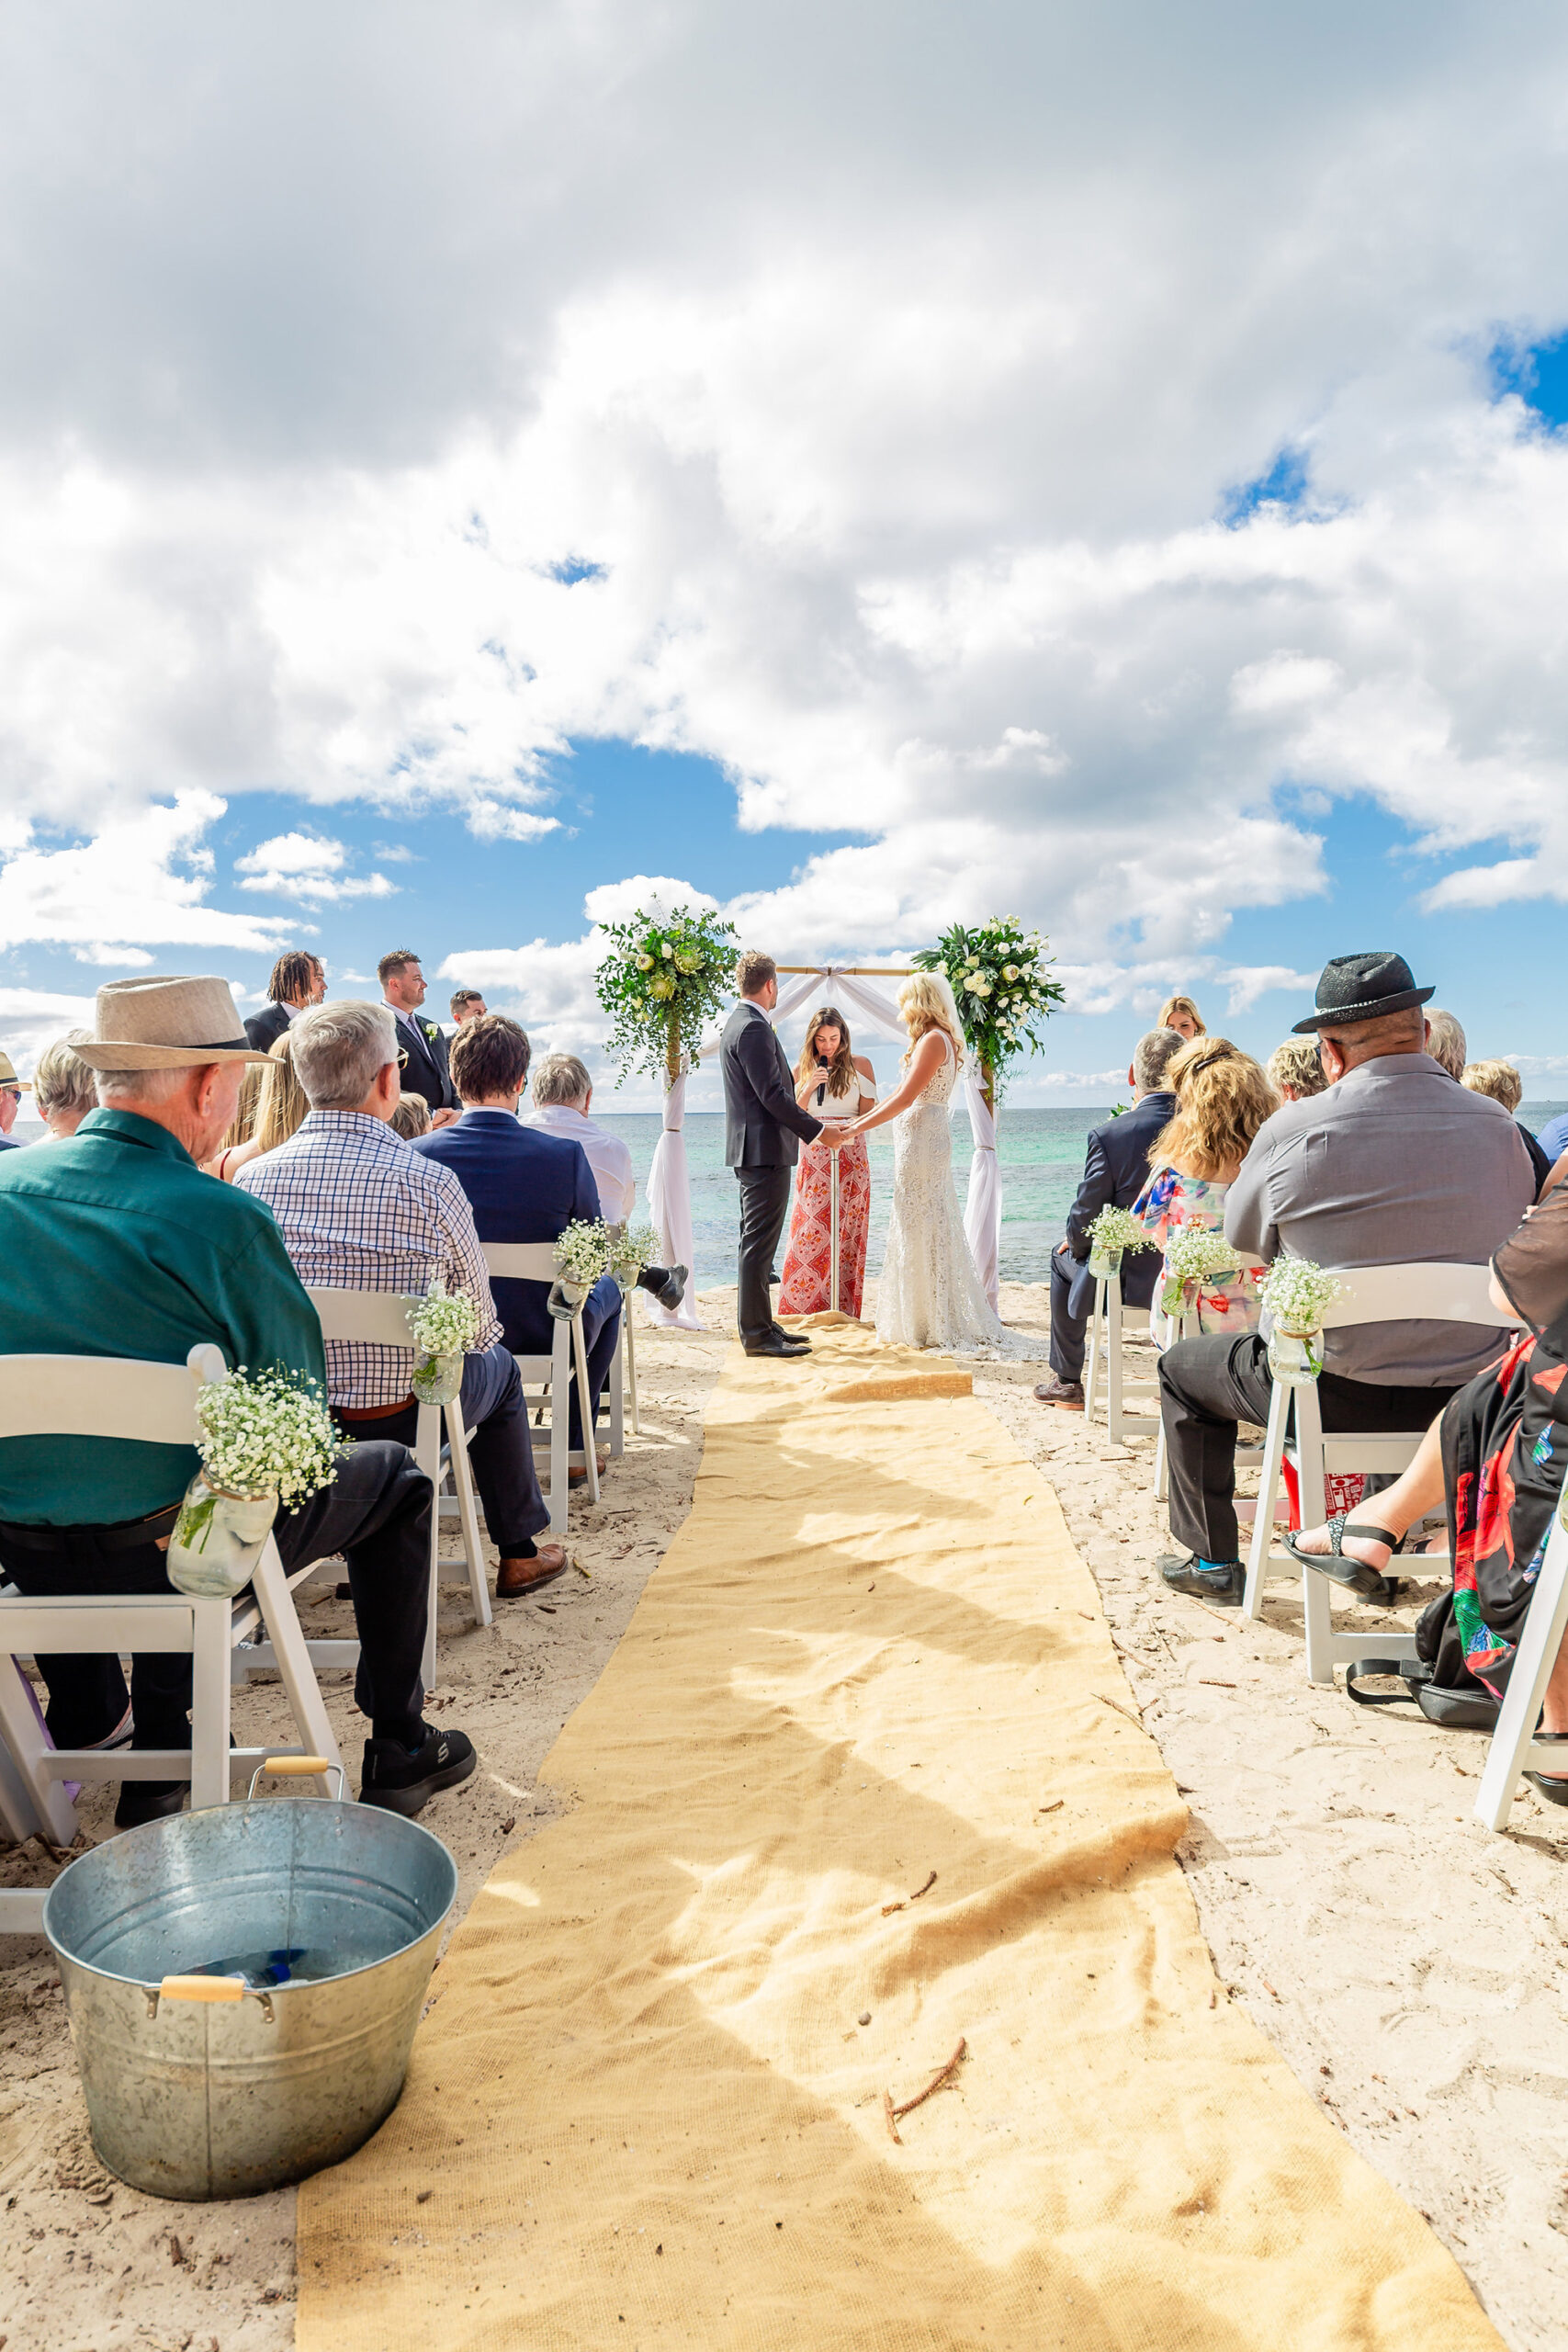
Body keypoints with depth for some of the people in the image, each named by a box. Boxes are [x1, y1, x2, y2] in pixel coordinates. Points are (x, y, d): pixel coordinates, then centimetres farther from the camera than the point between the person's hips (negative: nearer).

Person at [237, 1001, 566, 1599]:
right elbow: (479, 1324, -5)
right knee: (498, 1366, 26)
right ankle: (518, 1554, 36)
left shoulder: (251, 1179, -7)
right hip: (397, 1423, -4)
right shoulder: (430, 1183, -17)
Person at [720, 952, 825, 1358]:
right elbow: (773, 1094, -20)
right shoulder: (754, 1028, -16)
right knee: (759, 1243, -7)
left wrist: (811, 1128, 23)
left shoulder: (738, 1023, 17)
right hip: (765, 1150, -11)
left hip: (753, 1151, 11)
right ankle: (756, 1334, -3)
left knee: (758, 1243, 15)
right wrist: (817, 1130, -14)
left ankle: (761, 1323, 23)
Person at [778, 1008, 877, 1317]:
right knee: (809, 1232, -6)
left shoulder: (859, 1065, 6)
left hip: (851, 1158, -1)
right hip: (813, 1160, 1)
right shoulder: (802, 1068, 10)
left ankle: (842, 1309, 3)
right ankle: (799, 1307, -1)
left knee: (847, 1234, -2)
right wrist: (808, 1088, -6)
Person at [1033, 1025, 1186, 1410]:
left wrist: (1074, 1243, 11)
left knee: (1063, 1259, 27)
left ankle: (1067, 1382, 33)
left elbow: (1083, 1222, -13)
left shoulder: (1108, 1135, -21)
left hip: (1130, 1283, -3)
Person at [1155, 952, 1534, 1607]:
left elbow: (1243, 1235, 1)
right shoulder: (1500, 1128, -5)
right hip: (1467, 1401, 4)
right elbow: (1509, 1230, 13)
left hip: (1333, 1394, -4)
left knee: (1181, 1367, 22)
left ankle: (1212, 1562, 28)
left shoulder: (1293, 1130, -16)